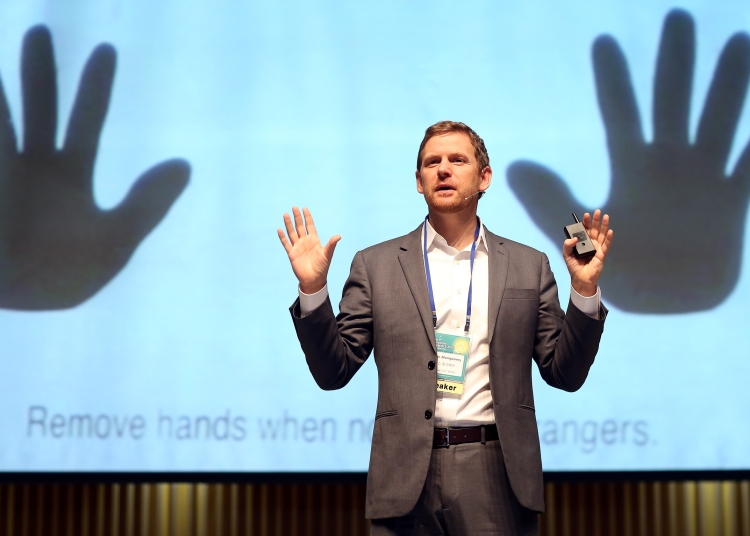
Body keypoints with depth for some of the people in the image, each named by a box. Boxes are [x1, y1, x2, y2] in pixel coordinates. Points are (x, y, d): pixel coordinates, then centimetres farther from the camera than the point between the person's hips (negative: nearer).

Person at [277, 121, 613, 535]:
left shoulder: (528, 266, 11)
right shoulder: (375, 265, 8)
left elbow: (565, 373, 8)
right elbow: (333, 372, 5)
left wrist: (584, 290, -4)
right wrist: (312, 288, -7)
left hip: (498, 482, 1)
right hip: (407, 481, 0)